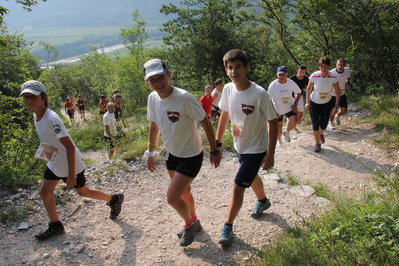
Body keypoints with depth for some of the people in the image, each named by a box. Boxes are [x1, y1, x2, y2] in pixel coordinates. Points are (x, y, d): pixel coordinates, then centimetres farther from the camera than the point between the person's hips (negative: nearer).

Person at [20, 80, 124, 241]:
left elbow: (70, 147, -30)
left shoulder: (51, 119, -30)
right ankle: (55, 226, 27)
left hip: (71, 164, -8)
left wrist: (71, 174, -28)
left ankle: (115, 199, 31)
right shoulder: (36, 116, -3)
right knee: (45, 192, 10)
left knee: (82, 191, 10)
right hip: (54, 163, 8)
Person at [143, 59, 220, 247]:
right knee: (184, 192, 23)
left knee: (172, 197, -6)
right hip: (172, 154, 7)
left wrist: (214, 151, -12)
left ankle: (189, 224, 26)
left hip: (191, 156, -6)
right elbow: (154, 126, 8)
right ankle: (193, 223, 49)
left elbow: (205, 124, -18)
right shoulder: (152, 99, -7)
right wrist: (151, 152, 14)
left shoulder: (185, 98, -28)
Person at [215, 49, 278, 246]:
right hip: (239, 146, 6)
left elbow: (273, 123, -19)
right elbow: (225, 115, 4)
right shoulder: (228, 89, -10)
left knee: (238, 187, -6)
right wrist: (217, 142, 6)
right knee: (252, 178, 28)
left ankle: (228, 227, 13)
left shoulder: (259, 94, -27)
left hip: (256, 150, -6)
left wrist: (270, 154, -18)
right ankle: (263, 201, 58)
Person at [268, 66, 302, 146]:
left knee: (294, 121, -17)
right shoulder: (273, 85, -19)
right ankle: (279, 139, 36)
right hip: (277, 110, -2)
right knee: (279, 125, 9)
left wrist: (295, 103, -5)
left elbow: (299, 93, 5)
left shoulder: (291, 83, -11)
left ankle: (286, 132, 13)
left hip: (289, 108, 2)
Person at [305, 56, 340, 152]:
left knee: (324, 125, 7)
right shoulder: (314, 76, -21)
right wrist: (307, 102, -10)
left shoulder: (333, 78, -19)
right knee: (315, 125, -2)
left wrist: (336, 105, -12)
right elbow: (308, 88, -5)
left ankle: (320, 133, 45)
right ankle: (317, 143, 20)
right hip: (314, 103, -1)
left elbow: (337, 91, -7)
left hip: (327, 103, 1)